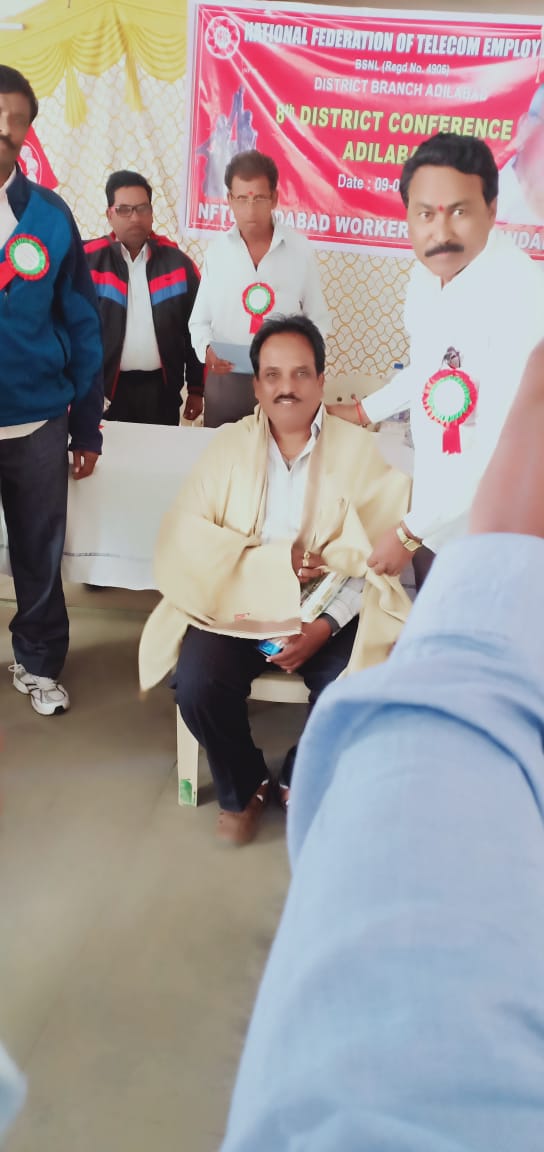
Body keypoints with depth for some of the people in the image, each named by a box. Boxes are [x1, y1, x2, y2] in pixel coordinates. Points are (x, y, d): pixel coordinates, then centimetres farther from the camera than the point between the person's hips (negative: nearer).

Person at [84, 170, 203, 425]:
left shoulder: (177, 262, 4)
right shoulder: (89, 261, -2)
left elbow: (193, 328, 8)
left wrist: (196, 389, 8)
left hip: (161, 388, 2)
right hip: (107, 388, -1)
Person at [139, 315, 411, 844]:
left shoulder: (357, 450, 0)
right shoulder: (228, 445, 1)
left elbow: (373, 557, -6)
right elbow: (184, 537, -8)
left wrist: (326, 623, -19)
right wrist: (272, 560, -19)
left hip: (327, 608, 0)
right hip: (235, 604, 1)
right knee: (197, 685, -25)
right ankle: (241, 787, 7)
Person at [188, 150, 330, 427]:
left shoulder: (300, 249, -3)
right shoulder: (216, 252, 1)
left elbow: (318, 319, 2)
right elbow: (199, 320, 7)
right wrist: (207, 348, -14)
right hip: (225, 379, 1)